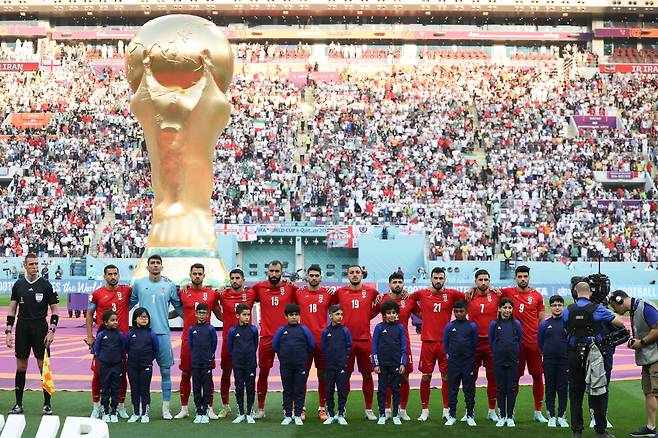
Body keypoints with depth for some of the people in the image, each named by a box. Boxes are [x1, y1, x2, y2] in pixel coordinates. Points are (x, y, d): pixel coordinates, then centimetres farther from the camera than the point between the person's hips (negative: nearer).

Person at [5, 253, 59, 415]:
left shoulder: (45, 284, 1)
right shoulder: (18, 284, 7)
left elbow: (54, 310, 2)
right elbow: (12, 309, 10)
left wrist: (51, 331, -8)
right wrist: (8, 331, 2)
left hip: (40, 329, -2)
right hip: (22, 329, 2)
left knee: (43, 365, -2)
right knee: (21, 367, 5)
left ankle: (47, 404, 5)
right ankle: (18, 404, 12)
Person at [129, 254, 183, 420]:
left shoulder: (169, 286, 5)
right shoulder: (138, 284, 6)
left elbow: (179, 307, 12)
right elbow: (130, 303, 16)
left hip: (163, 333, 0)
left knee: (165, 370, 1)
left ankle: (166, 408, 8)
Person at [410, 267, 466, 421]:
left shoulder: (451, 294, 1)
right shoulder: (422, 294, 3)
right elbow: (408, 299, 18)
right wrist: (422, 313, 9)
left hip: (446, 342, 0)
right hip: (427, 341, 0)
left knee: (446, 376, 5)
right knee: (426, 376, 3)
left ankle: (446, 410, 15)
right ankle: (424, 410, 11)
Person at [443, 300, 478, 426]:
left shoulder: (472, 326, -1)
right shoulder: (449, 326, 1)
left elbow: (475, 343, 8)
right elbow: (445, 342, 12)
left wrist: (470, 356, 11)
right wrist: (449, 354, 11)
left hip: (468, 363, -1)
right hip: (453, 363, 1)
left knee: (469, 390, 4)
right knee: (452, 390, 5)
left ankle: (470, 416, 11)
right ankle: (452, 416, 12)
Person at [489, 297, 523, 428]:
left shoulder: (516, 324, 0)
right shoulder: (494, 324, -1)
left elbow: (520, 341, 9)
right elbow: (491, 341, 8)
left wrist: (514, 352, 9)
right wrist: (498, 352, 10)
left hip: (513, 360, 0)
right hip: (499, 360, 0)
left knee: (511, 388, 3)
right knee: (501, 388, 5)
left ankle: (510, 417, 10)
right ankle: (502, 416, 12)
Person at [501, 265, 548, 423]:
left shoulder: (537, 296, 6)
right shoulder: (509, 292, 2)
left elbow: (541, 320, 10)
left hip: (534, 342, 1)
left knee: (538, 376, 4)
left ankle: (538, 411, 13)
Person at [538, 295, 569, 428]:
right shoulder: (544, 324, 4)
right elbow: (540, 342, 14)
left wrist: (568, 353, 2)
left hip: (564, 361, -1)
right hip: (549, 361, 1)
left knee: (563, 389, 3)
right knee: (550, 389, 5)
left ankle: (562, 416, 11)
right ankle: (551, 416, 12)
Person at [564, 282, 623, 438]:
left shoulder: (567, 311, 1)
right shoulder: (596, 309, -7)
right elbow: (619, 322, -4)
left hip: (573, 355, 2)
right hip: (592, 354, -2)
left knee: (575, 393, 8)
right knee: (597, 392, 5)